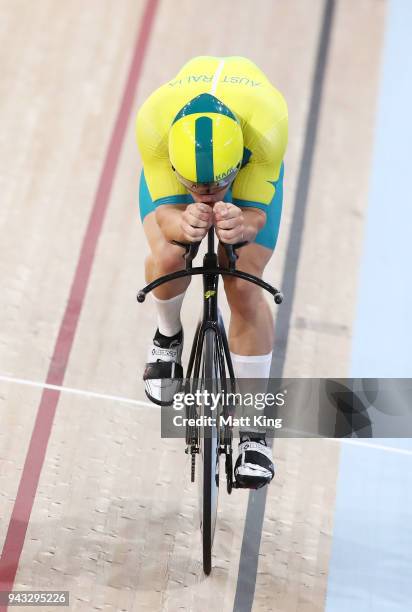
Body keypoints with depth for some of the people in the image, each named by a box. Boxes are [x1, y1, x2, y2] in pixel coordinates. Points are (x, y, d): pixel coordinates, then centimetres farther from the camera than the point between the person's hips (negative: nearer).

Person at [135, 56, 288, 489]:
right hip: (171, 160, 1)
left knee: (243, 290, -13)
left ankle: (254, 426, 3)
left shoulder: (267, 124, -43)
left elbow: (255, 212, -32)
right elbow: (165, 211, -32)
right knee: (168, 258, -29)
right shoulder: (153, 123, -41)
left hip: (251, 164, 0)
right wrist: (184, 225, -56)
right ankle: (168, 337, 8)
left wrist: (240, 226, -55)